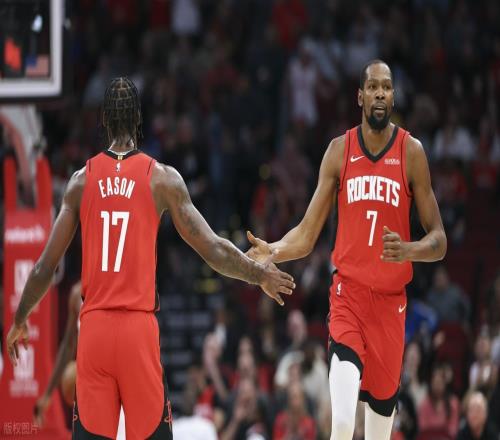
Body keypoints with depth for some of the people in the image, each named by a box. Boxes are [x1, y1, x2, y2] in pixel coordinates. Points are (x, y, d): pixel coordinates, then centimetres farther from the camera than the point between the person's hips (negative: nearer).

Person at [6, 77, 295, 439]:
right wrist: (262, 276, 17)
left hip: (93, 327, 2)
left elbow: (46, 265, 10)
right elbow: (213, 250, 1)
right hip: (140, 328, -2)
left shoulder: (82, 181, 6)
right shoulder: (162, 179, 0)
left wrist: (20, 319, 25)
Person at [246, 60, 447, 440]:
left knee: (382, 406, 5)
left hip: (391, 298, 1)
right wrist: (272, 251, -12)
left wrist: (407, 250, -20)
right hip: (348, 292, -1)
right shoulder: (339, 151, 4)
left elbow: (439, 240, 0)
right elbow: (306, 236, 7)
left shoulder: (411, 152, 0)